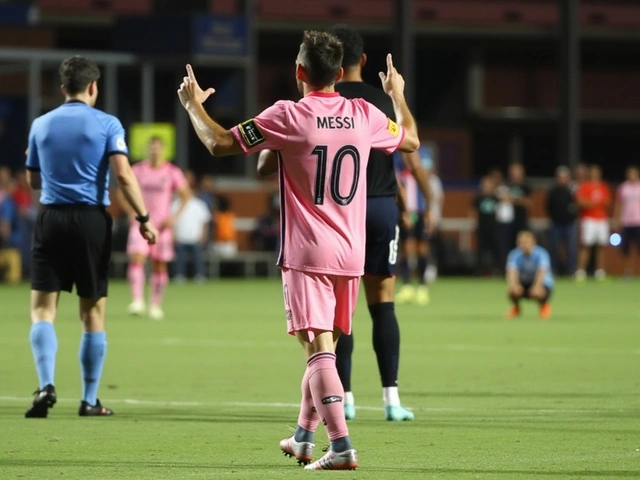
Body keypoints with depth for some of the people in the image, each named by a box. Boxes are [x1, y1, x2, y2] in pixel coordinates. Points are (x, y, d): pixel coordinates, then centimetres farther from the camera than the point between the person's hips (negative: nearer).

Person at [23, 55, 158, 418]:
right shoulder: (107, 124, -1)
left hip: (51, 219, 1)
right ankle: (90, 400, 9)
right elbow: (124, 175, -12)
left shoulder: (41, 125, 8)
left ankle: (47, 384, -20)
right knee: (93, 312, 7)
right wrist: (143, 218, -10)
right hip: (92, 220, -1)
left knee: (43, 308, 1)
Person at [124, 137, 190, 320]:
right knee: (136, 258, -20)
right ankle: (137, 301, -25)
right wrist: (131, 213, 0)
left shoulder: (173, 172, 0)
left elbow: (185, 194, 7)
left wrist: (175, 216, -5)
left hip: (162, 225, 0)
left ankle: (156, 306, 14)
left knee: (159, 266, 4)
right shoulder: (137, 170, 2)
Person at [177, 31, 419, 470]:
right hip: (351, 254, 5)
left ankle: (341, 446, -21)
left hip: (307, 254, -5)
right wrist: (398, 94, 40)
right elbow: (411, 139, 23)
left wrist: (193, 104, 11)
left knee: (319, 349, -10)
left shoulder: (288, 116, -10)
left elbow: (220, 143, -7)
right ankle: (304, 438, 31)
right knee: (325, 347, 18)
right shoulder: (364, 115, 4)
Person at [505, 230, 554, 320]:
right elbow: (512, 271, -26)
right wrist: (514, 285, -47)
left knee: (537, 293, -38)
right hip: (523, 284, 3)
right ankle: (516, 308, 8)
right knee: (512, 291, -30)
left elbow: (542, 272, -34)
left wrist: (537, 286, -52)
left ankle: (544, 305, 2)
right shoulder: (514, 255, -13)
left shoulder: (541, 254, -20)